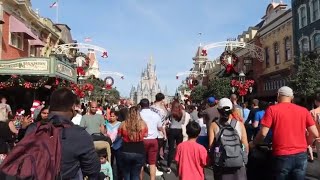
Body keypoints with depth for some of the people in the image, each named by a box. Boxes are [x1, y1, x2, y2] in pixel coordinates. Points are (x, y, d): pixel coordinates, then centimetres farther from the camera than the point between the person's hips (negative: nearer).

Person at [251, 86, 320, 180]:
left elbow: (263, 133, -9)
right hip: (301, 155, 3)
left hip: (282, 156, -3)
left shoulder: (272, 109, -4)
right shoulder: (304, 110, 5)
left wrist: (253, 143, 8)